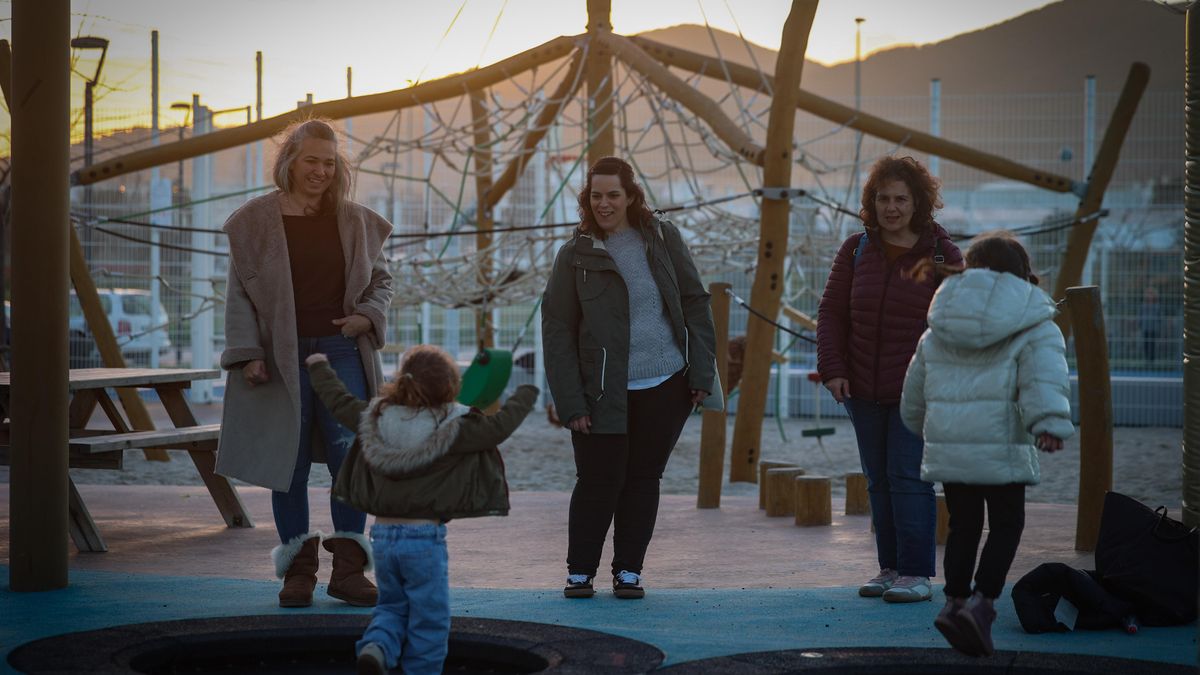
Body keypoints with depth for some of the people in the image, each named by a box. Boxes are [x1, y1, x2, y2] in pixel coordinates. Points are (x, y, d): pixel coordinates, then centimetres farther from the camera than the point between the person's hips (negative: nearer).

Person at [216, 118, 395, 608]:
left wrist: (368, 316, -3)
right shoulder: (256, 220, 1)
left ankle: (348, 568, 5)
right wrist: (248, 354, -8)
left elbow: (380, 281, 17)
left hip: (342, 352, 2)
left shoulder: (355, 220, 8)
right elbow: (239, 295, 1)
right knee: (288, 463, 2)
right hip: (281, 356, -2)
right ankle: (298, 570, 12)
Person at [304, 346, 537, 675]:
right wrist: (526, 394, 8)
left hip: (382, 533, 5)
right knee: (429, 617, 7)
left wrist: (320, 366, 32)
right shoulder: (451, 431, -14)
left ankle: (375, 648, -7)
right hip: (425, 536, -5)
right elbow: (499, 427, -9)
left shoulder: (376, 419, 1)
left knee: (392, 605, 19)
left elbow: (338, 400, 15)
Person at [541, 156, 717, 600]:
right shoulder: (576, 255, -2)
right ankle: (579, 572, 13)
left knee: (644, 479, 8)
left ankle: (628, 571, 18)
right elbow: (557, 331, -1)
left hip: (667, 386, 2)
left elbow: (694, 303, 8)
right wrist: (570, 402, -7)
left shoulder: (662, 239, 5)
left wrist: (702, 372, 1)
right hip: (604, 393, -2)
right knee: (599, 481, -2)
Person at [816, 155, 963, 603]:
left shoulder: (941, 253, -3)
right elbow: (831, 311, 8)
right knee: (878, 481, 9)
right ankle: (890, 567, 17)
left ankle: (916, 573, -4)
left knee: (908, 477, -9)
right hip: (863, 390, 4)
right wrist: (832, 368, -1)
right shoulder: (856, 249, 6)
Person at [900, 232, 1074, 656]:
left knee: (963, 525, 16)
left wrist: (926, 429, 40)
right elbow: (1044, 378, -17)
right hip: (1000, 447, -5)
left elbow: (914, 395, 23)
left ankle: (955, 601, 12)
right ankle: (982, 603, -8)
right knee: (1006, 525, 6)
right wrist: (1050, 426, -28)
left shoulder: (937, 333, 16)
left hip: (945, 445, 5)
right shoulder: (1034, 327, 1)